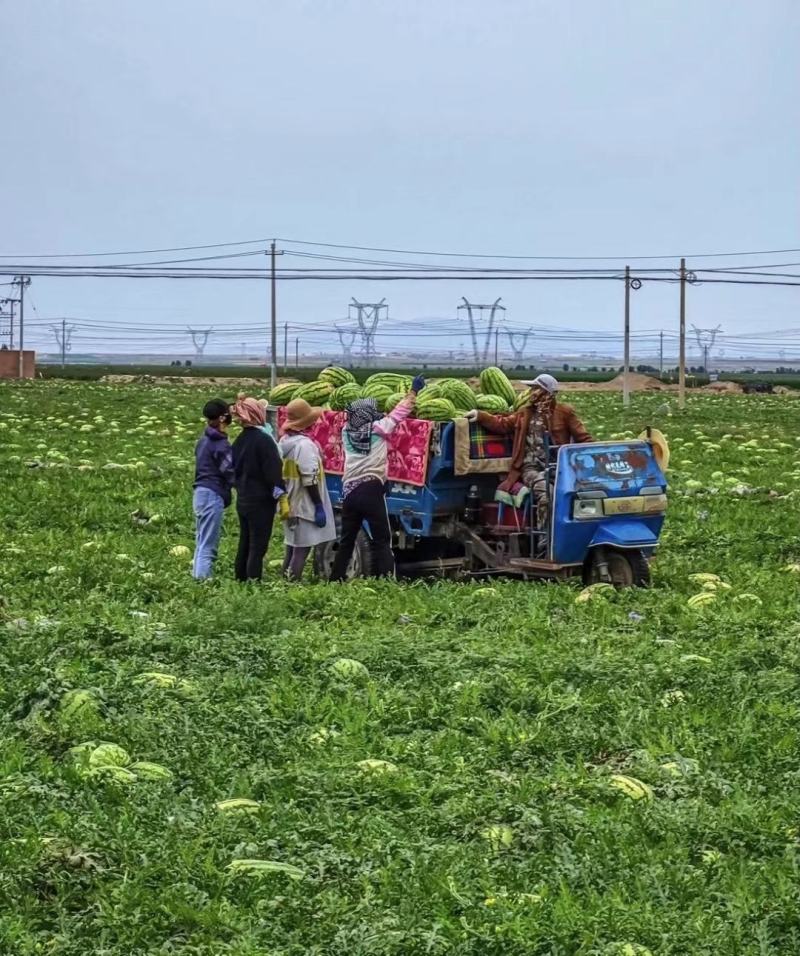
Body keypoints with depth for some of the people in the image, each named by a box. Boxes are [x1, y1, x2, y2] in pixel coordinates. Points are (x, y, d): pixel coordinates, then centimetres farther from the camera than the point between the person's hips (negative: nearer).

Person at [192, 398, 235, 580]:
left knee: (201, 542, 13)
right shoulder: (221, 445, -14)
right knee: (208, 545, -7)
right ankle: (203, 578, -9)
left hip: (199, 492, 8)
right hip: (213, 496, -8)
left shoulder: (203, 441, 12)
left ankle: (197, 576, 16)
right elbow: (230, 473, -15)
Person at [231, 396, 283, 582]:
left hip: (242, 501, 8)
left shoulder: (239, 442, 9)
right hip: (261, 502, -8)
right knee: (257, 547, -7)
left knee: (244, 545, 14)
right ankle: (254, 582, -9)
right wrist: (281, 497, -15)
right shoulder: (263, 440, -15)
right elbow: (273, 471, -18)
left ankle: (241, 581, 17)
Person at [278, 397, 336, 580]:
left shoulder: (284, 441, 9)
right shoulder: (305, 444, -19)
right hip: (305, 505, -9)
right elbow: (310, 480, -21)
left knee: (292, 547, 16)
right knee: (302, 549, -7)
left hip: (290, 504, 9)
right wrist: (319, 506, -17)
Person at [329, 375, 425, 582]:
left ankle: (336, 580, 15)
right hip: (371, 490, -5)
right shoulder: (378, 429, -2)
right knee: (381, 541, -2)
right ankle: (385, 580, -11)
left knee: (346, 541, 14)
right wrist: (413, 392, 16)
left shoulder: (346, 431, 8)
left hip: (349, 492, 5)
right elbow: (398, 414, 6)